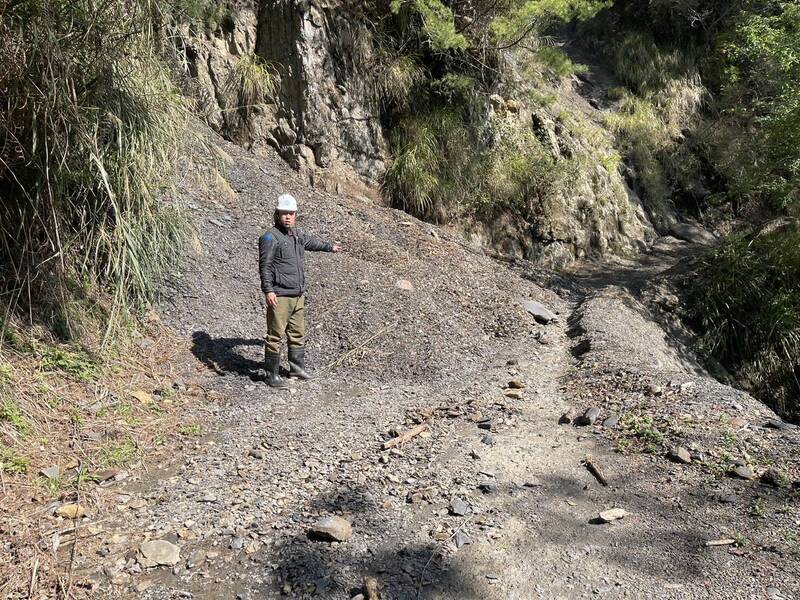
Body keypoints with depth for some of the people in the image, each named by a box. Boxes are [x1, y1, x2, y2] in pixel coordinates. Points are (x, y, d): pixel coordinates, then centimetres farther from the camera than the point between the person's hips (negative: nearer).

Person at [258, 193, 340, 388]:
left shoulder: (297, 235, 14)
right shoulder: (270, 237, -11)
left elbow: (311, 242, 36)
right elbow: (265, 266, -16)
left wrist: (330, 246, 52)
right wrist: (268, 290, -26)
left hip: (298, 295, 8)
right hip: (280, 296, -8)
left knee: (298, 333, 16)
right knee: (275, 335, -4)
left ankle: (297, 367, 30)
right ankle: (272, 374, 4)